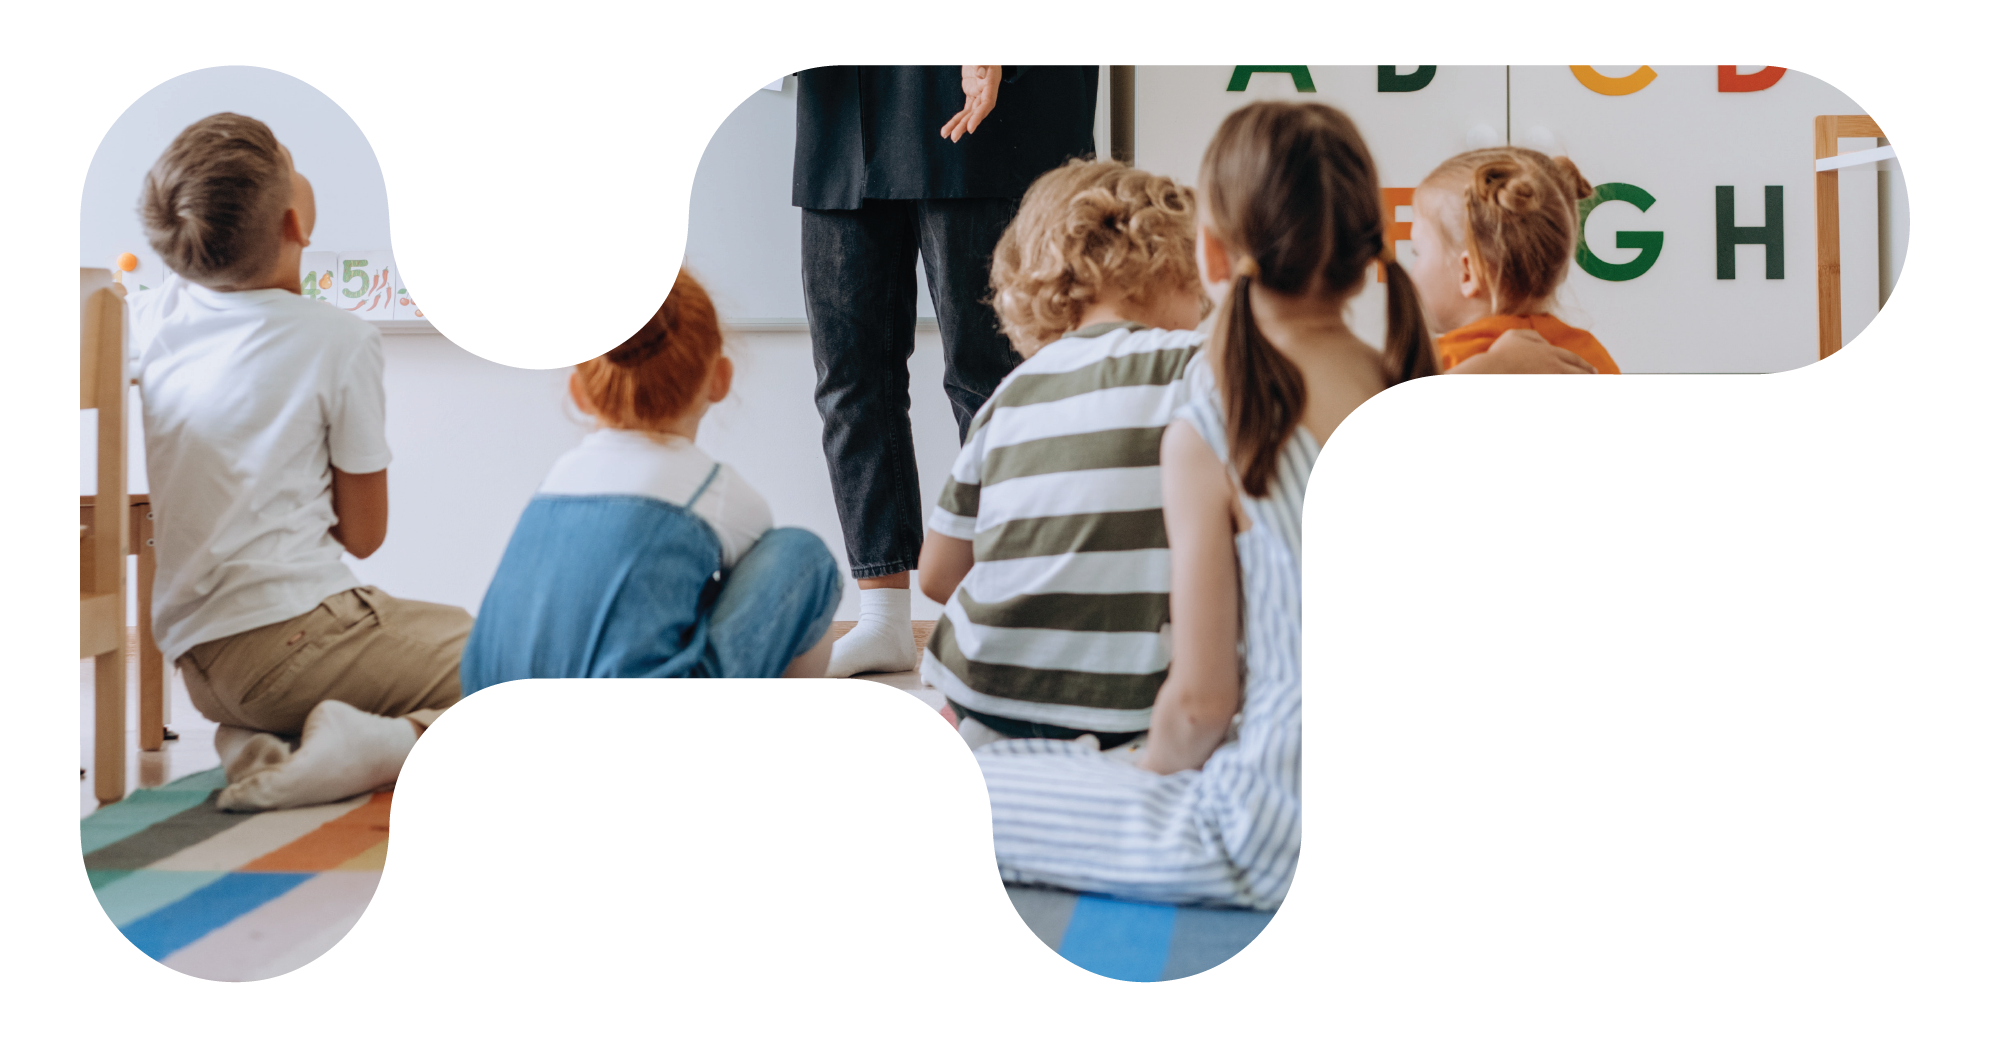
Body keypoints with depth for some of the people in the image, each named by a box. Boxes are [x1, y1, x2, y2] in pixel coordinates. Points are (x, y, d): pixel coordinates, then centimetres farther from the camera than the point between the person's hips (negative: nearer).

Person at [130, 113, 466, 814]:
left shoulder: (144, 318, 5)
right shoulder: (340, 341, -11)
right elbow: (363, 534, -3)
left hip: (192, 656, 7)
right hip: (292, 633, -7)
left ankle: (259, 744, 4)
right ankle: (392, 742, -22)